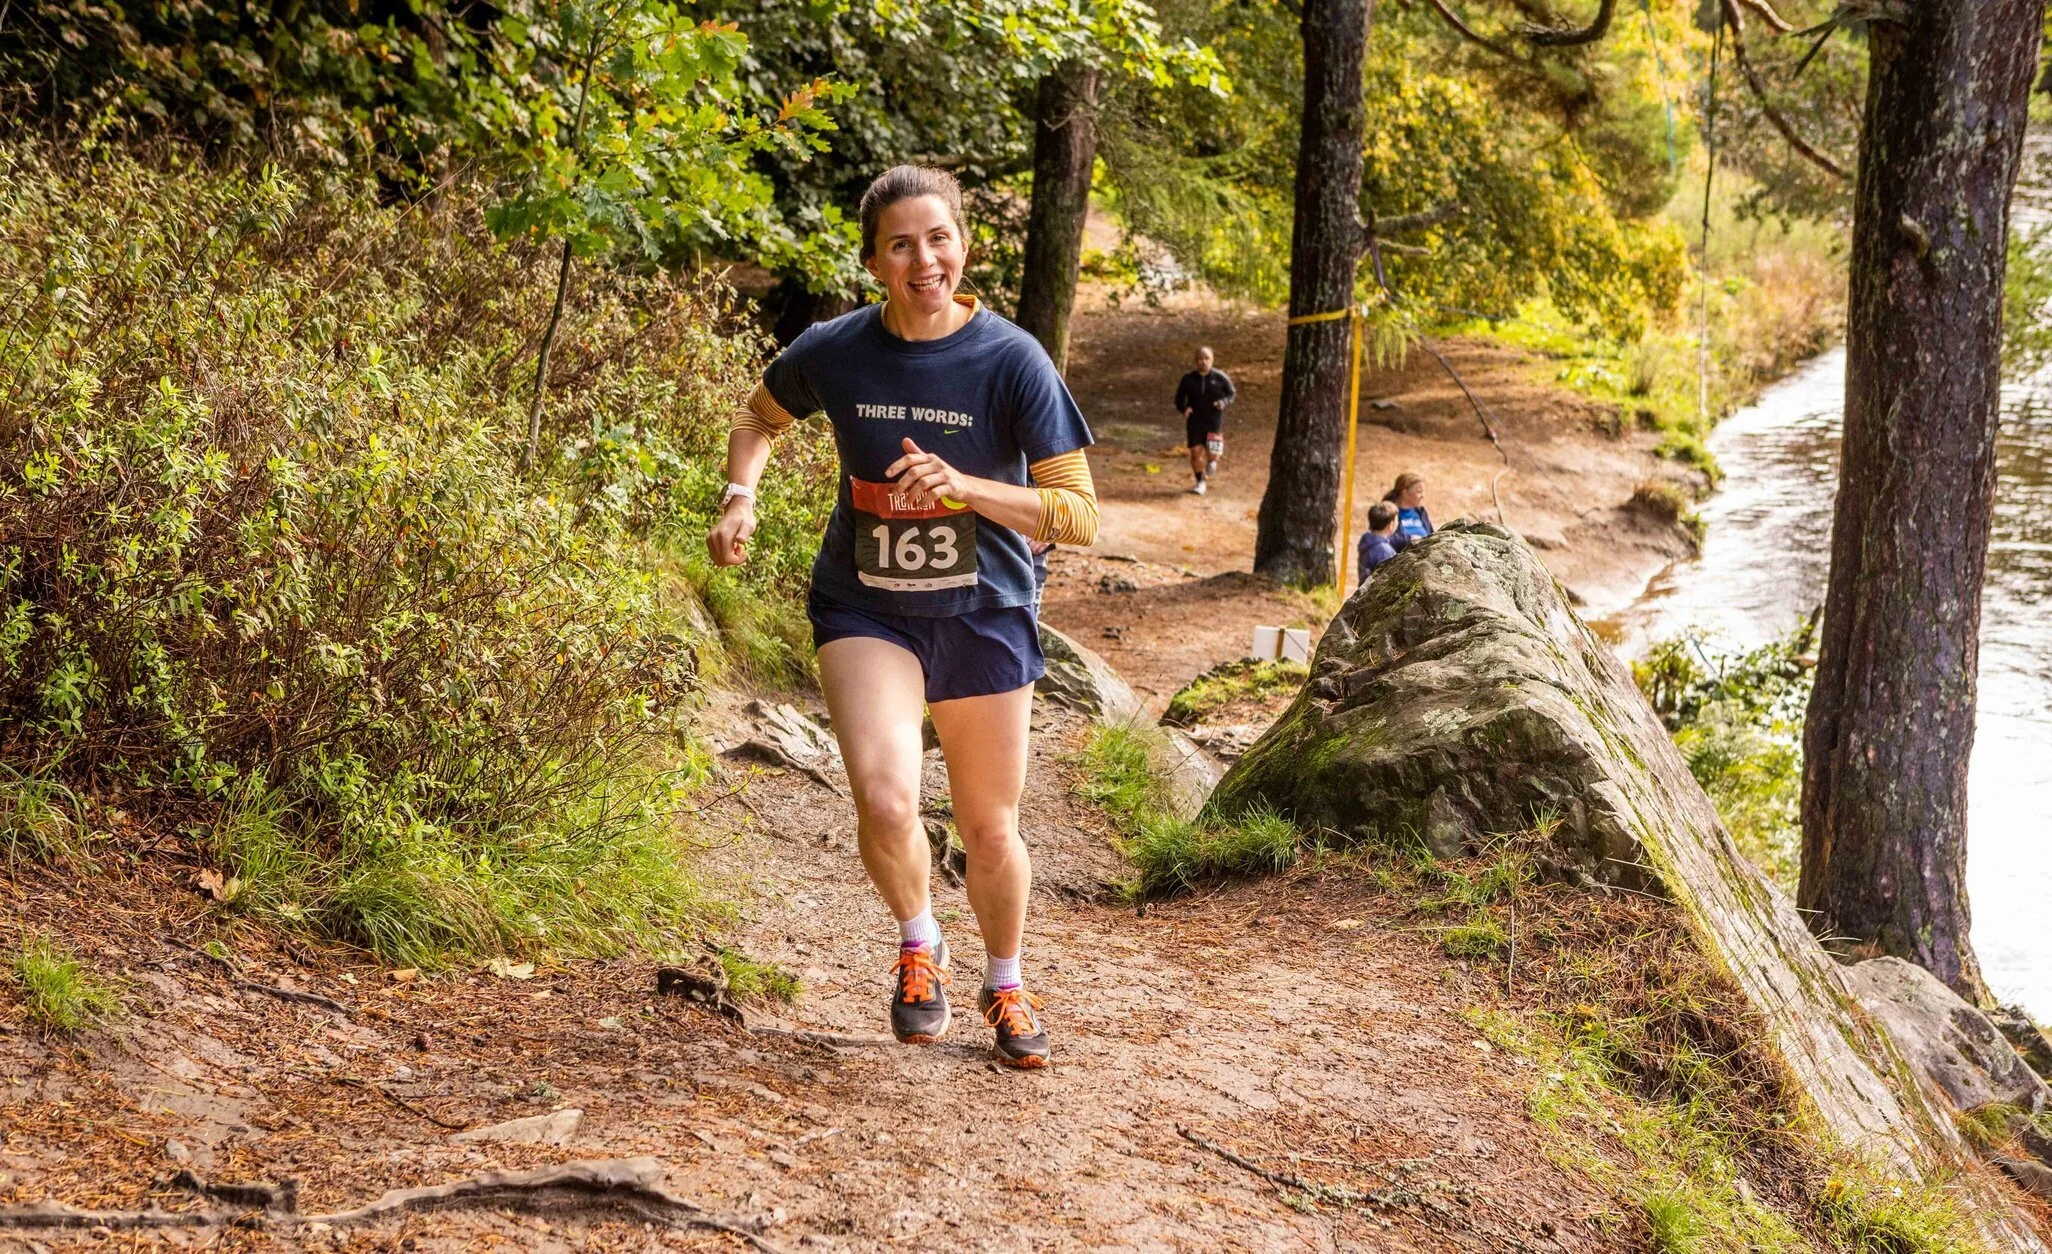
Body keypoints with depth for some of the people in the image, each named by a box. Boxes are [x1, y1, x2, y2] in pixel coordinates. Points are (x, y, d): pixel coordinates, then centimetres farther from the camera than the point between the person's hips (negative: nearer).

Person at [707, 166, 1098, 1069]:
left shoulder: (1012, 363, -16)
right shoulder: (833, 352, -10)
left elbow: (1080, 517, -17)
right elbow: (760, 419, 13)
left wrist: (962, 485, -31)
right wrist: (740, 494, -7)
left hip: (984, 616, 0)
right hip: (865, 611, 0)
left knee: (989, 830, 10)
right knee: (885, 800, -22)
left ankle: (1006, 985, 40)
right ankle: (919, 944, 11)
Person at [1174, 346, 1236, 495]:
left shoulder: (1220, 378, -4)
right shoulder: (1188, 379, -1)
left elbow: (1232, 393, 7)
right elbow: (1179, 399, 8)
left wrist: (1223, 402, -14)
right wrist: (1184, 408, -15)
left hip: (1214, 422, -1)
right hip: (1195, 422, 1)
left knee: (1212, 454, -7)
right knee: (1196, 452, -3)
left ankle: (1212, 461, 32)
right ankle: (1200, 483, 15)